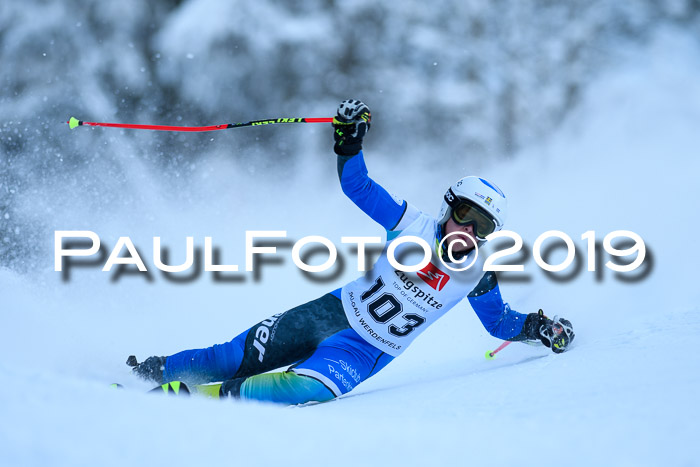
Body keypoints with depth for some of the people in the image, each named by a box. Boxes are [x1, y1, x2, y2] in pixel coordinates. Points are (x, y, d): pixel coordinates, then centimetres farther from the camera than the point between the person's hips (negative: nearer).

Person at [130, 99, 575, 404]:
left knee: (311, 390, -32)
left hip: (368, 352, -1)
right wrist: (351, 139, -18)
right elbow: (358, 185, -3)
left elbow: (499, 321, 11)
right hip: (334, 312, 1)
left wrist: (537, 328, -7)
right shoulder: (413, 224, -7)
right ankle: (154, 370, 22)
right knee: (239, 357, 0)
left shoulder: (477, 278, -6)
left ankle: (210, 395, -25)